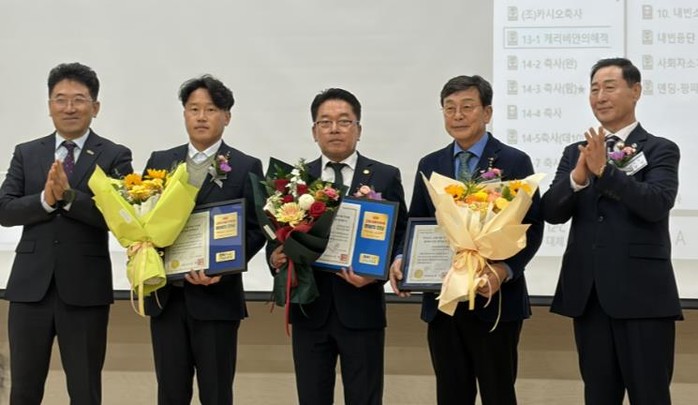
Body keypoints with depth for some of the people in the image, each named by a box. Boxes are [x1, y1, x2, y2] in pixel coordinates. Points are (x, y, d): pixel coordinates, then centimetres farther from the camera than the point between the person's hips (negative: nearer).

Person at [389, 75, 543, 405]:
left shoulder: (515, 162, -2)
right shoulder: (429, 165, 12)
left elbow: (531, 228, -7)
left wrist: (503, 271, -23)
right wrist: (401, 259, -8)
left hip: (495, 299, -4)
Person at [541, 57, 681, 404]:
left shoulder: (660, 150, 0)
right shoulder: (575, 153, 12)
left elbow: (657, 204, -17)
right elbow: (552, 213, 1)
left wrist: (605, 170, -26)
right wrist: (578, 176, -18)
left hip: (640, 294, -4)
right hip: (588, 295, 4)